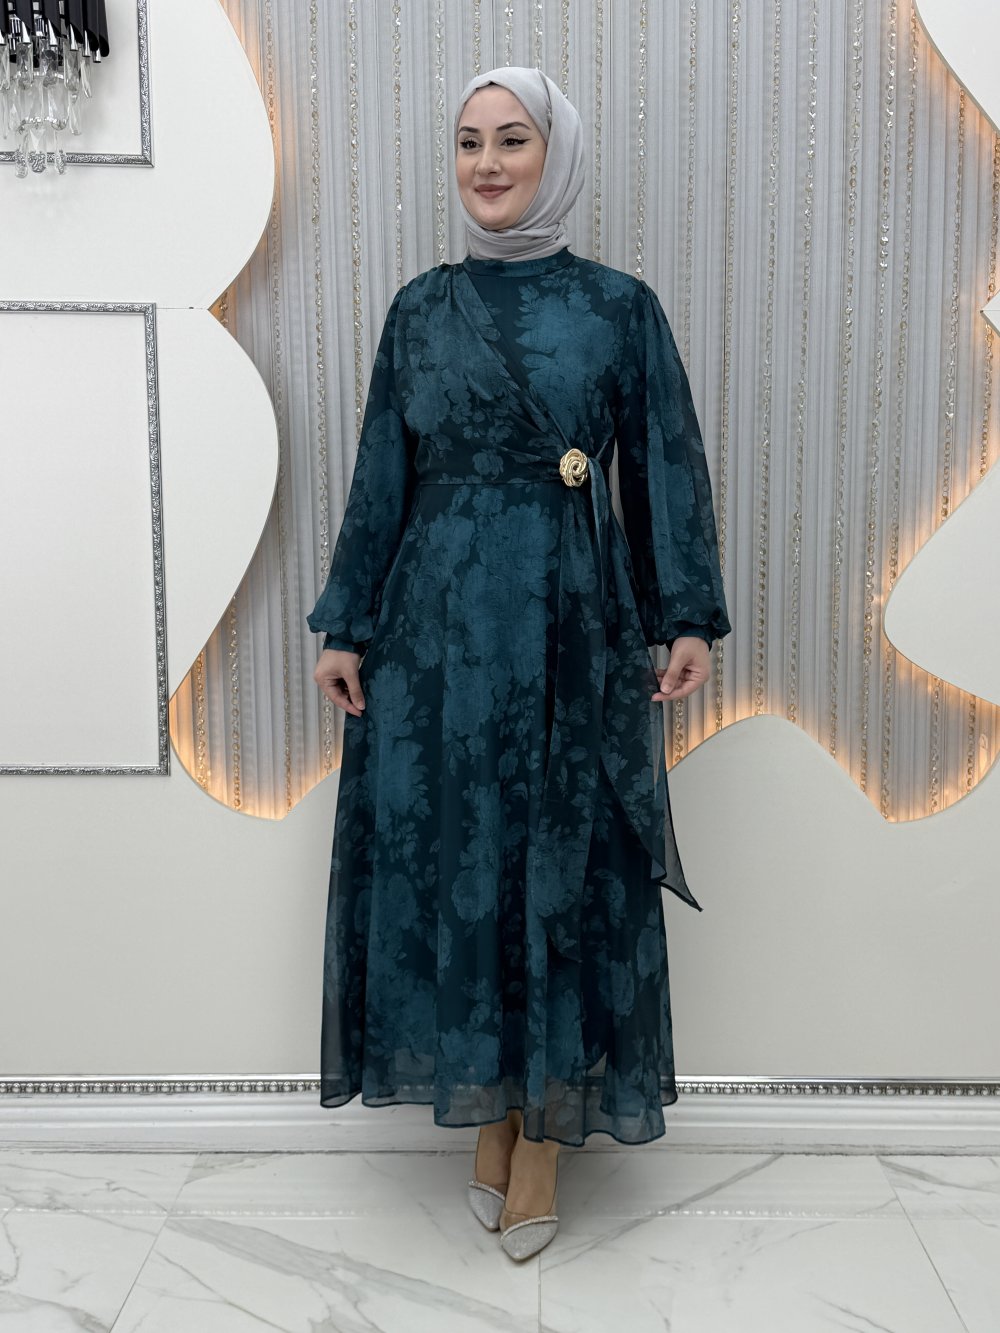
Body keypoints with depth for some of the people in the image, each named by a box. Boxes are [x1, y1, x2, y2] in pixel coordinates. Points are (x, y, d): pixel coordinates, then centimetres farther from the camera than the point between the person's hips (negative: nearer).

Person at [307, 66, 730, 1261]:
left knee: (564, 868, 3)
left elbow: (667, 469, 1)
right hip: (437, 623, 2)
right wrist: (347, 626, 4)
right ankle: (488, 1108, 26)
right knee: (447, 860, 6)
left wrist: (688, 620, -6)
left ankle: (546, 1131, 19)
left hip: (572, 626, -2)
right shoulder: (420, 309, 10)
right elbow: (380, 479, 8)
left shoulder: (620, 307, 4)